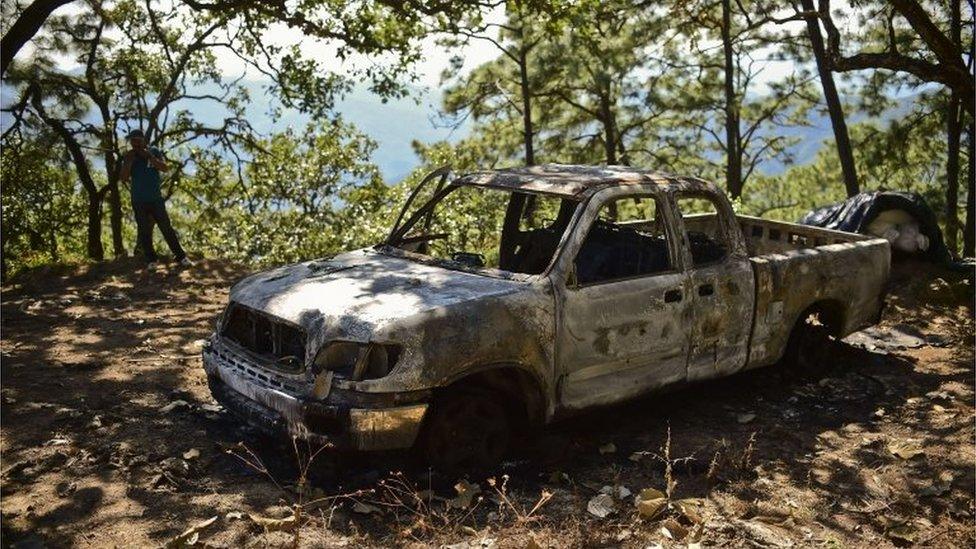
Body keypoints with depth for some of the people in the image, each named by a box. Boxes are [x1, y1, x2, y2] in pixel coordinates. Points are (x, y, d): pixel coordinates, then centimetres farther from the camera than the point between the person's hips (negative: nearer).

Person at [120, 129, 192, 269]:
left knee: (167, 228, -2)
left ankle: (181, 257, 1)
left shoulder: (154, 151, 3)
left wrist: (149, 156, -17)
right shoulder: (129, 157, 5)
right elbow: (124, 178, -3)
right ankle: (151, 260, 9)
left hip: (156, 198, -1)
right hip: (138, 201, 1)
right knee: (144, 232, 2)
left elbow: (165, 168, -10)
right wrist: (129, 160, -12)